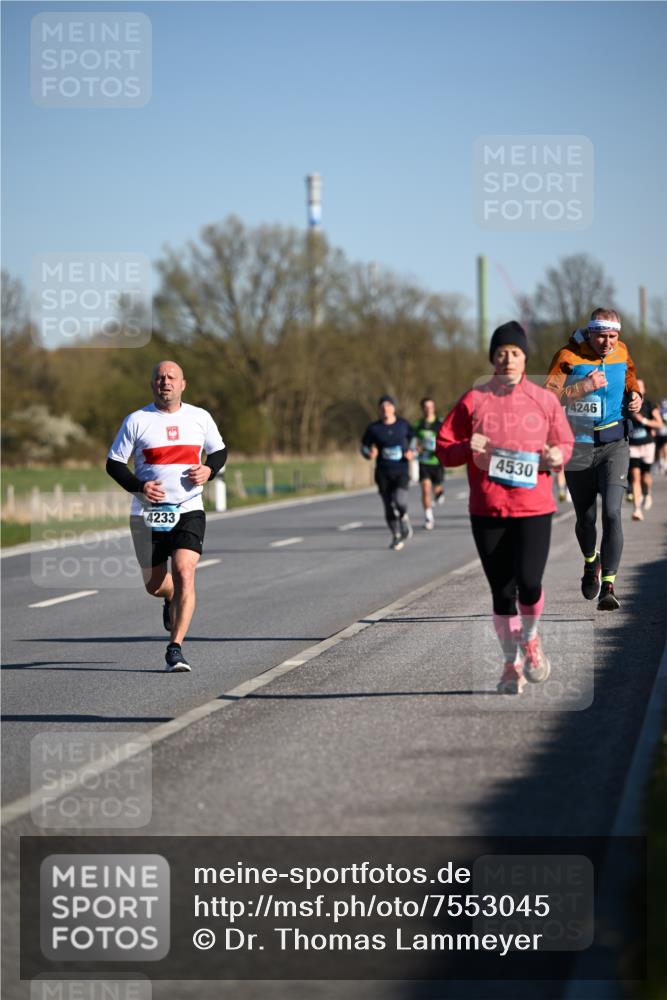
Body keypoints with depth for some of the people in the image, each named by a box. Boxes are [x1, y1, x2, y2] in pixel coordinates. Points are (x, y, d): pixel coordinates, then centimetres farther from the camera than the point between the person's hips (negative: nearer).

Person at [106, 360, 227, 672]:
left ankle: (175, 649, -15)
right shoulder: (136, 420, 0)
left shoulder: (200, 418, 6)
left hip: (188, 510, 0)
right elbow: (113, 463, 2)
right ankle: (171, 600, 47)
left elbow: (219, 451, 19)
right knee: (154, 585, 8)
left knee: (184, 575, -18)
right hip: (147, 514, 0)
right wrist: (138, 486, -15)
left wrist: (209, 470, -3)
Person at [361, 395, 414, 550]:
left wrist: (411, 451, 1)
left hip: (401, 470, -1)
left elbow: (412, 438, 20)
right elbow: (364, 447, 8)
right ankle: (396, 536, 21)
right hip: (383, 472, 1)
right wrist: (370, 454, -15)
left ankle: (404, 520, 11)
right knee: (389, 507, 2)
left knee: (400, 501, -22)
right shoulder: (373, 428, 0)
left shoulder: (403, 425, 3)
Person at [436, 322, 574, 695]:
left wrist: (557, 456, -7)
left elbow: (567, 444, 15)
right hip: (488, 511, 1)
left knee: (528, 582, -15)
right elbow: (444, 448, 6)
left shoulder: (545, 400, 5)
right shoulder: (474, 400, 3)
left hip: (534, 509, -1)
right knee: (502, 590, 4)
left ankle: (531, 638, 16)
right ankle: (512, 663, 21)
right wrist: (469, 449, -14)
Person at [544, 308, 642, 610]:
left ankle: (608, 587, -15)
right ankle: (591, 562, 43)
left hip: (614, 445, 1)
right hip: (578, 446, -1)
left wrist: (636, 396, 3)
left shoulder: (621, 353, 2)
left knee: (612, 513, -16)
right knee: (585, 518, 9)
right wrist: (584, 387, -27)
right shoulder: (569, 356, -10)